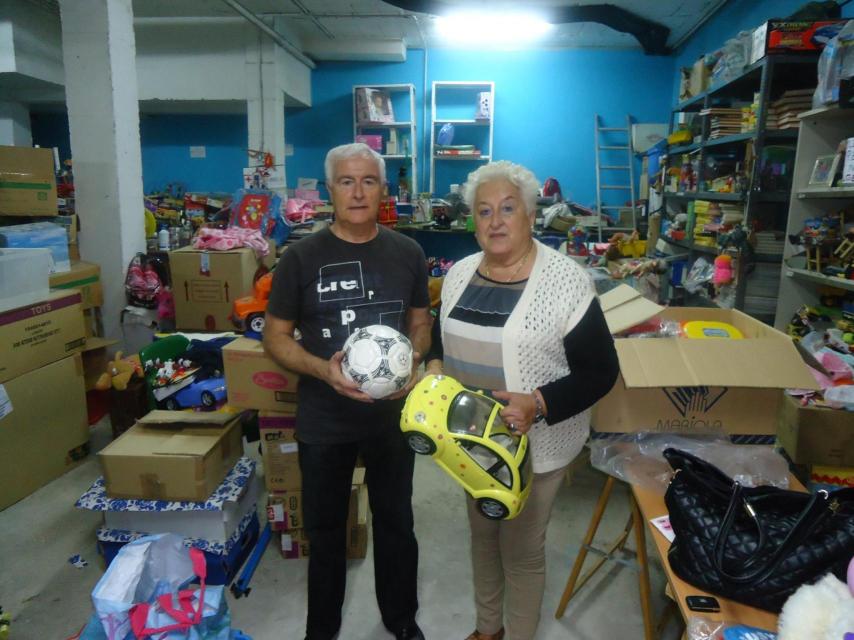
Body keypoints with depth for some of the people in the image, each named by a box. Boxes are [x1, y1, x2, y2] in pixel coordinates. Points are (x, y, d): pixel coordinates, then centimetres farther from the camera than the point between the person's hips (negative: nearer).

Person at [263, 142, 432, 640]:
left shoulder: (408, 253, -3)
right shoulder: (302, 257, -10)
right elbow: (276, 337, -5)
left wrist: (411, 360, -13)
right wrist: (322, 369, -23)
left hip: (393, 414, 2)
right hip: (324, 419, -1)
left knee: (396, 523, 20)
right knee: (325, 528, 18)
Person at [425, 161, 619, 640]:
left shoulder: (566, 280, -18)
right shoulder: (460, 274, 1)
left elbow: (600, 371, -16)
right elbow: (444, 336, 14)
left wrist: (537, 405, -29)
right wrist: (435, 366, -7)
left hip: (535, 445, -6)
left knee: (522, 550, 12)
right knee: (482, 534, 23)